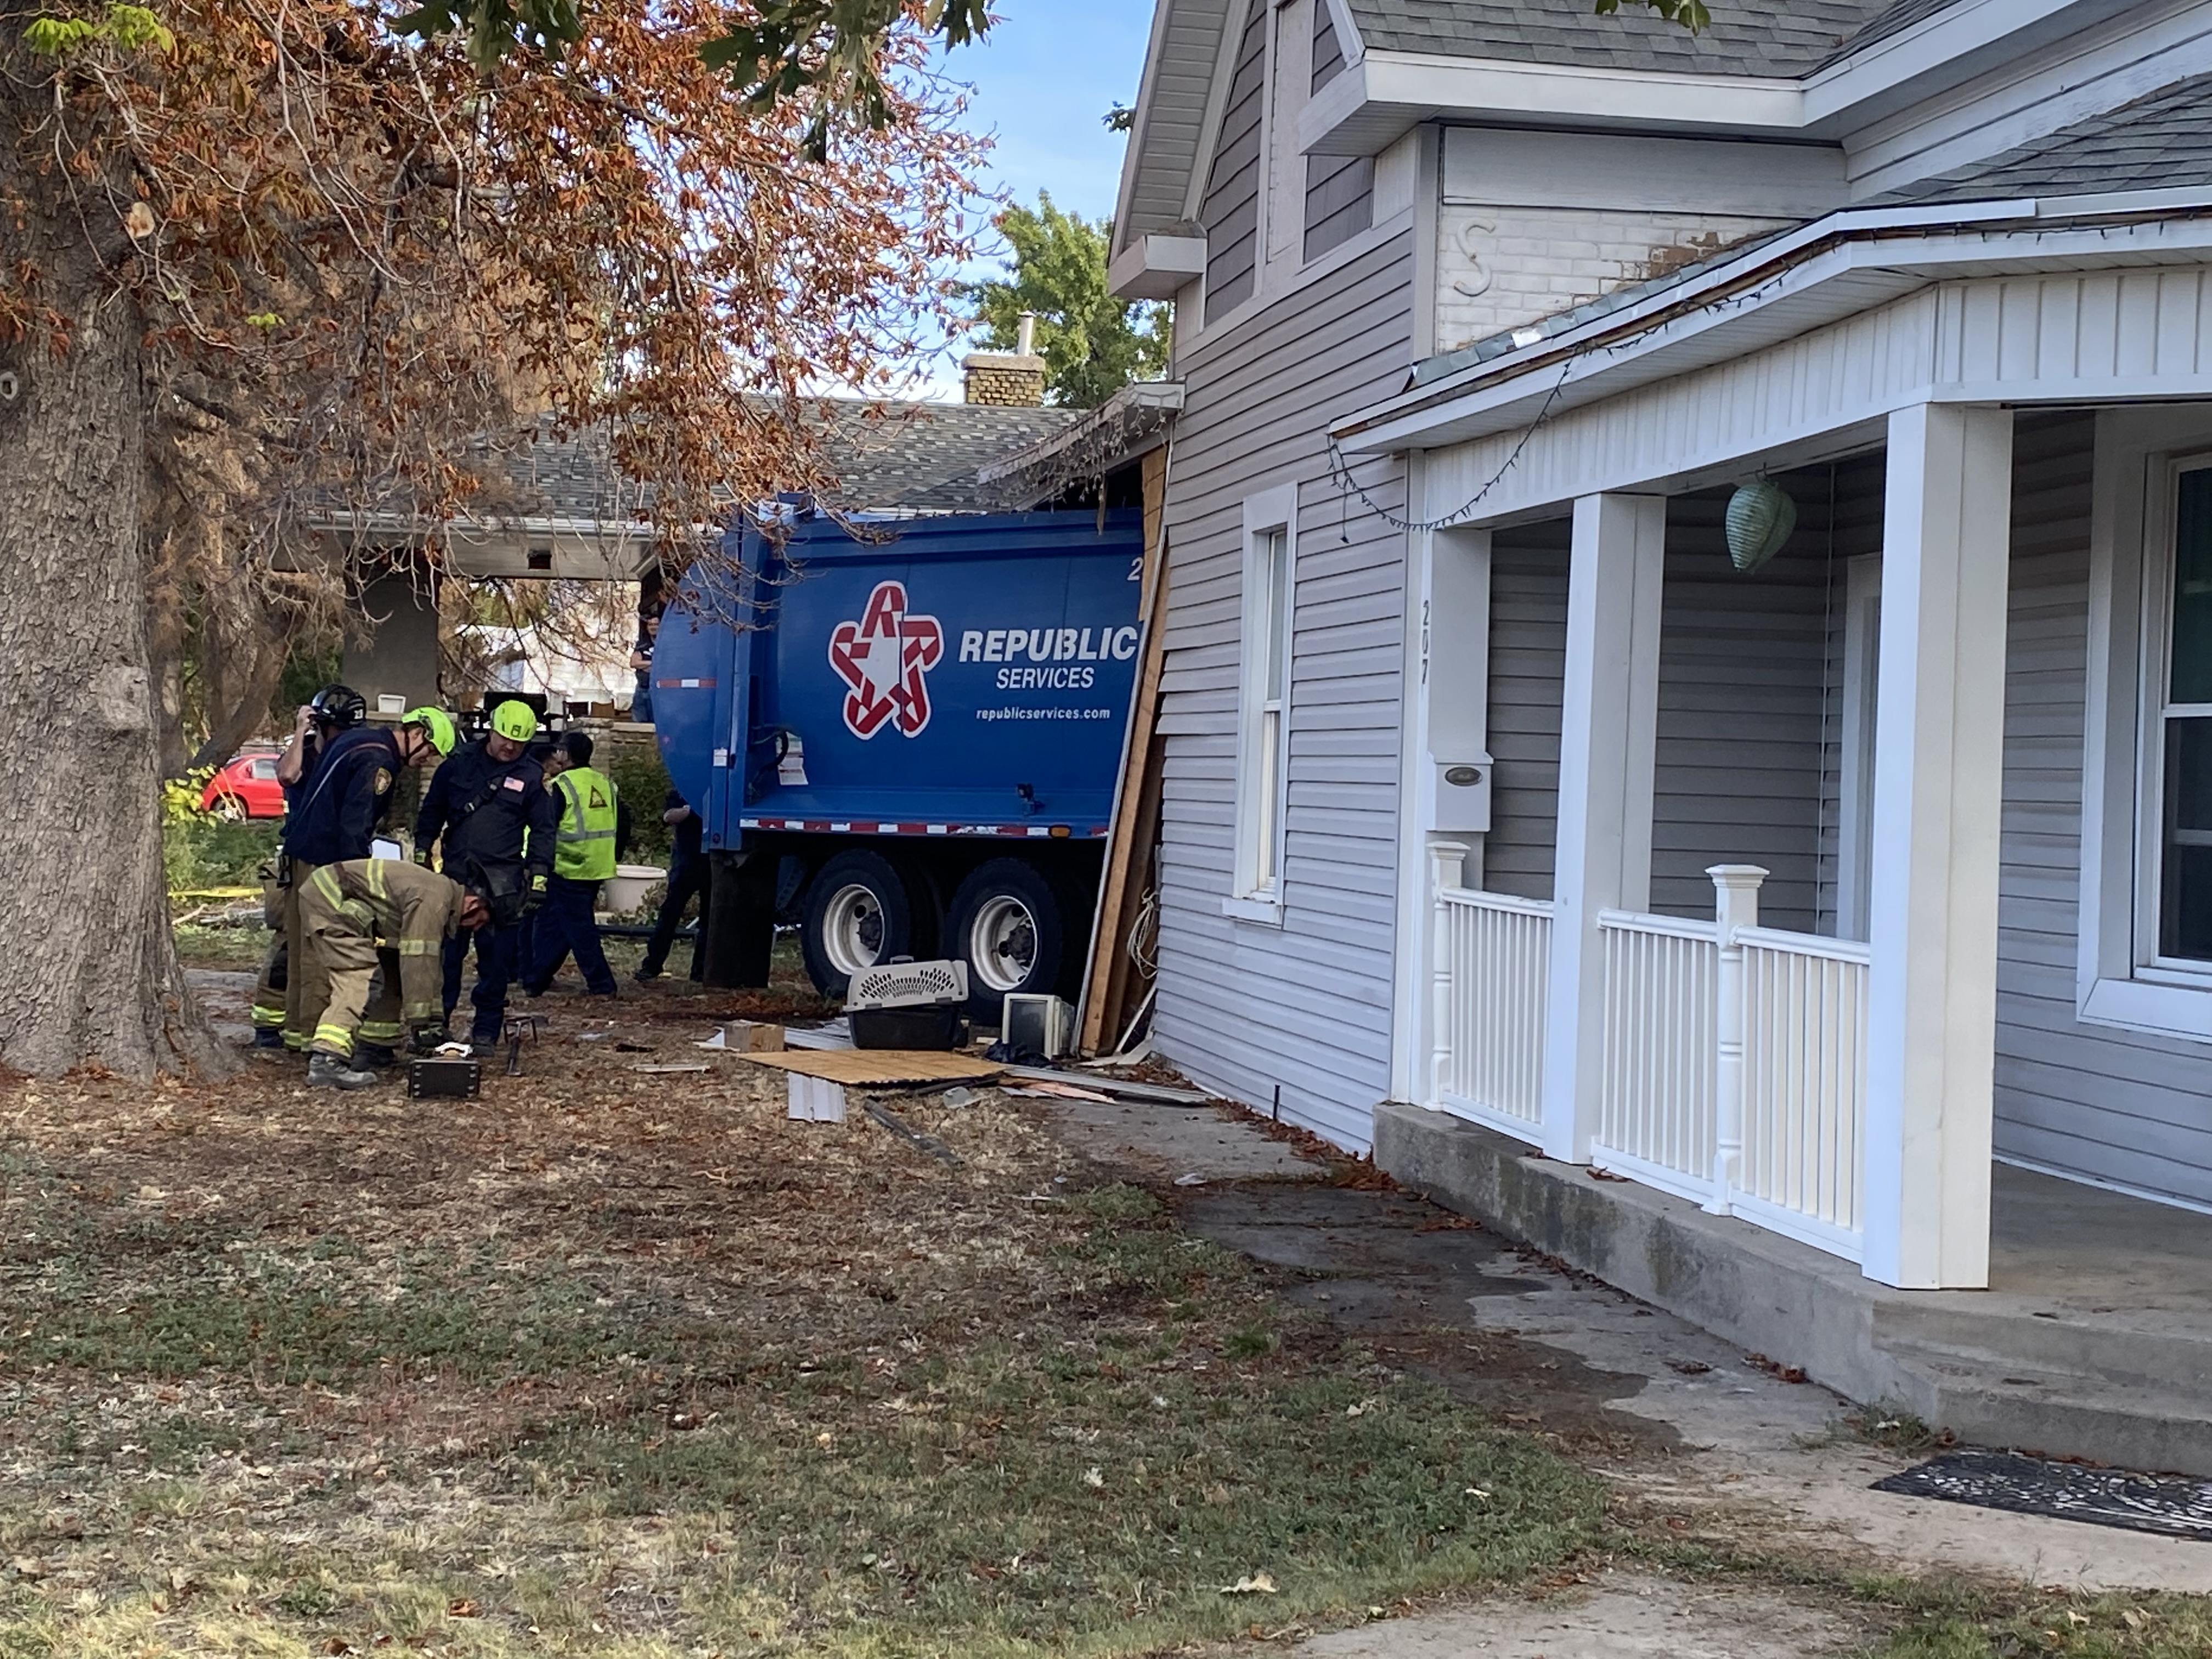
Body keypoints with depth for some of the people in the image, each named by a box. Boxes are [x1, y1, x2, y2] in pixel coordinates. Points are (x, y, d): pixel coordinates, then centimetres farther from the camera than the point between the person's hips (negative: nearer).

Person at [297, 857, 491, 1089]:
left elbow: (430, 964, 22)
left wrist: (434, 1021, 21)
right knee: (360, 978, -21)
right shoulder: (434, 900, -18)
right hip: (329, 899, -11)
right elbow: (418, 962, -21)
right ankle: (326, 1061, -33)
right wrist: (421, 1024, -16)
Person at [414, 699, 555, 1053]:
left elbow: (542, 832, 5)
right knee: (444, 954, 4)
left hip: (502, 883, -2)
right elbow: (431, 811, 15)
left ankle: (486, 1031, 9)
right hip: (455, 874, 2)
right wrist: (421, 855, 11)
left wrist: (539, 878, -3)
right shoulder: (459, 762, 6)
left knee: (496, 960, 1)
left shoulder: (532, 777, 2)